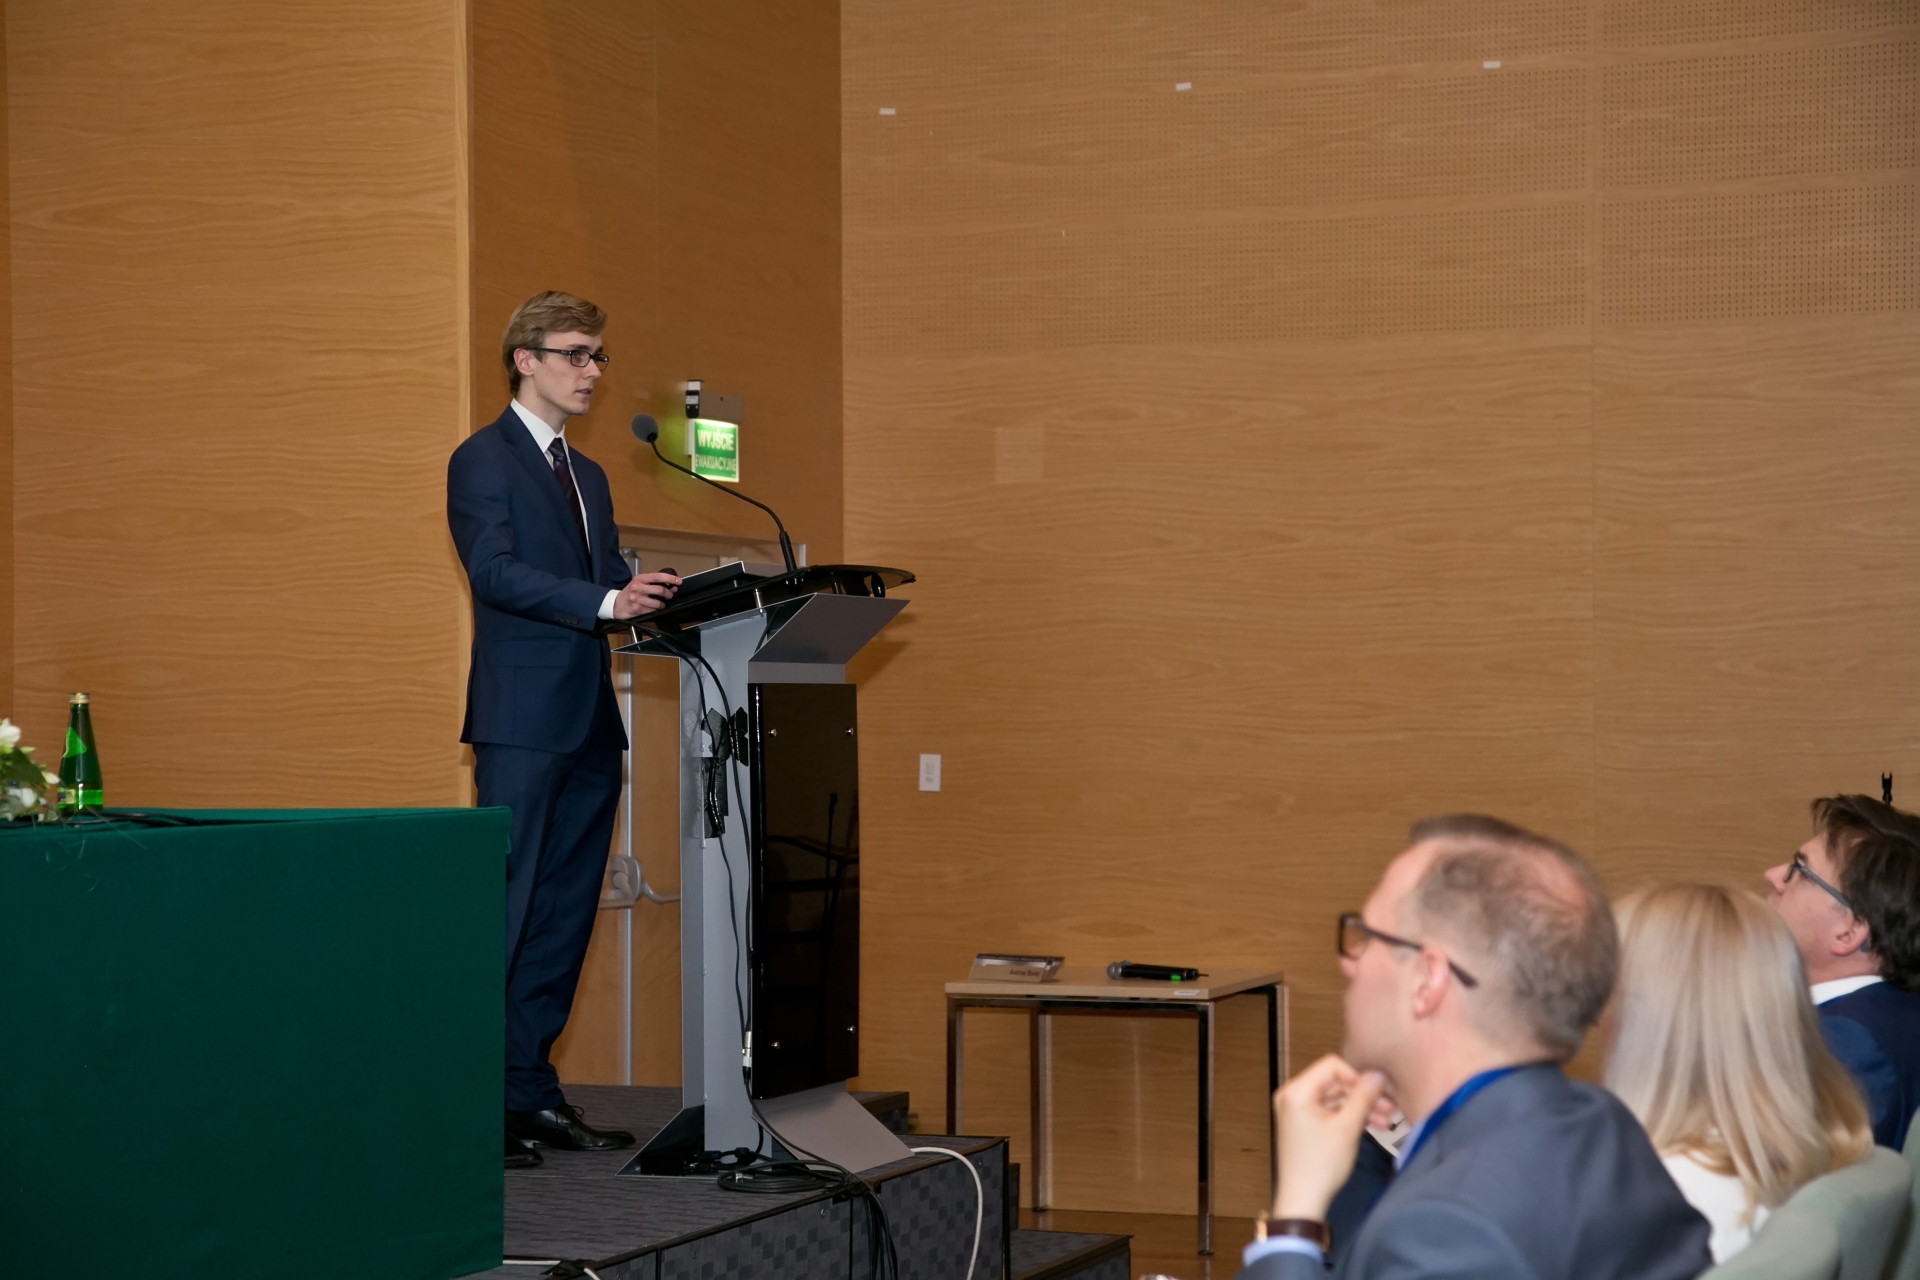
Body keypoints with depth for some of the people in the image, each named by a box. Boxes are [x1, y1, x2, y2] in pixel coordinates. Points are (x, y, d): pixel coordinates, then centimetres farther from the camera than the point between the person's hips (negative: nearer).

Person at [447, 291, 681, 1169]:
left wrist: (662, 602, -2)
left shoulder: (589, 476, 22)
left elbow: (610, 586, 17)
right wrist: (606, 603, -26)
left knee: (564, 916, 8)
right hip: (522, 723, -8)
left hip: (590, 720, 8)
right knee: (503, 912, -8)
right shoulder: (483, 461, -3)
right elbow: (496, 573, -16)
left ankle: (530, 1090, 13)